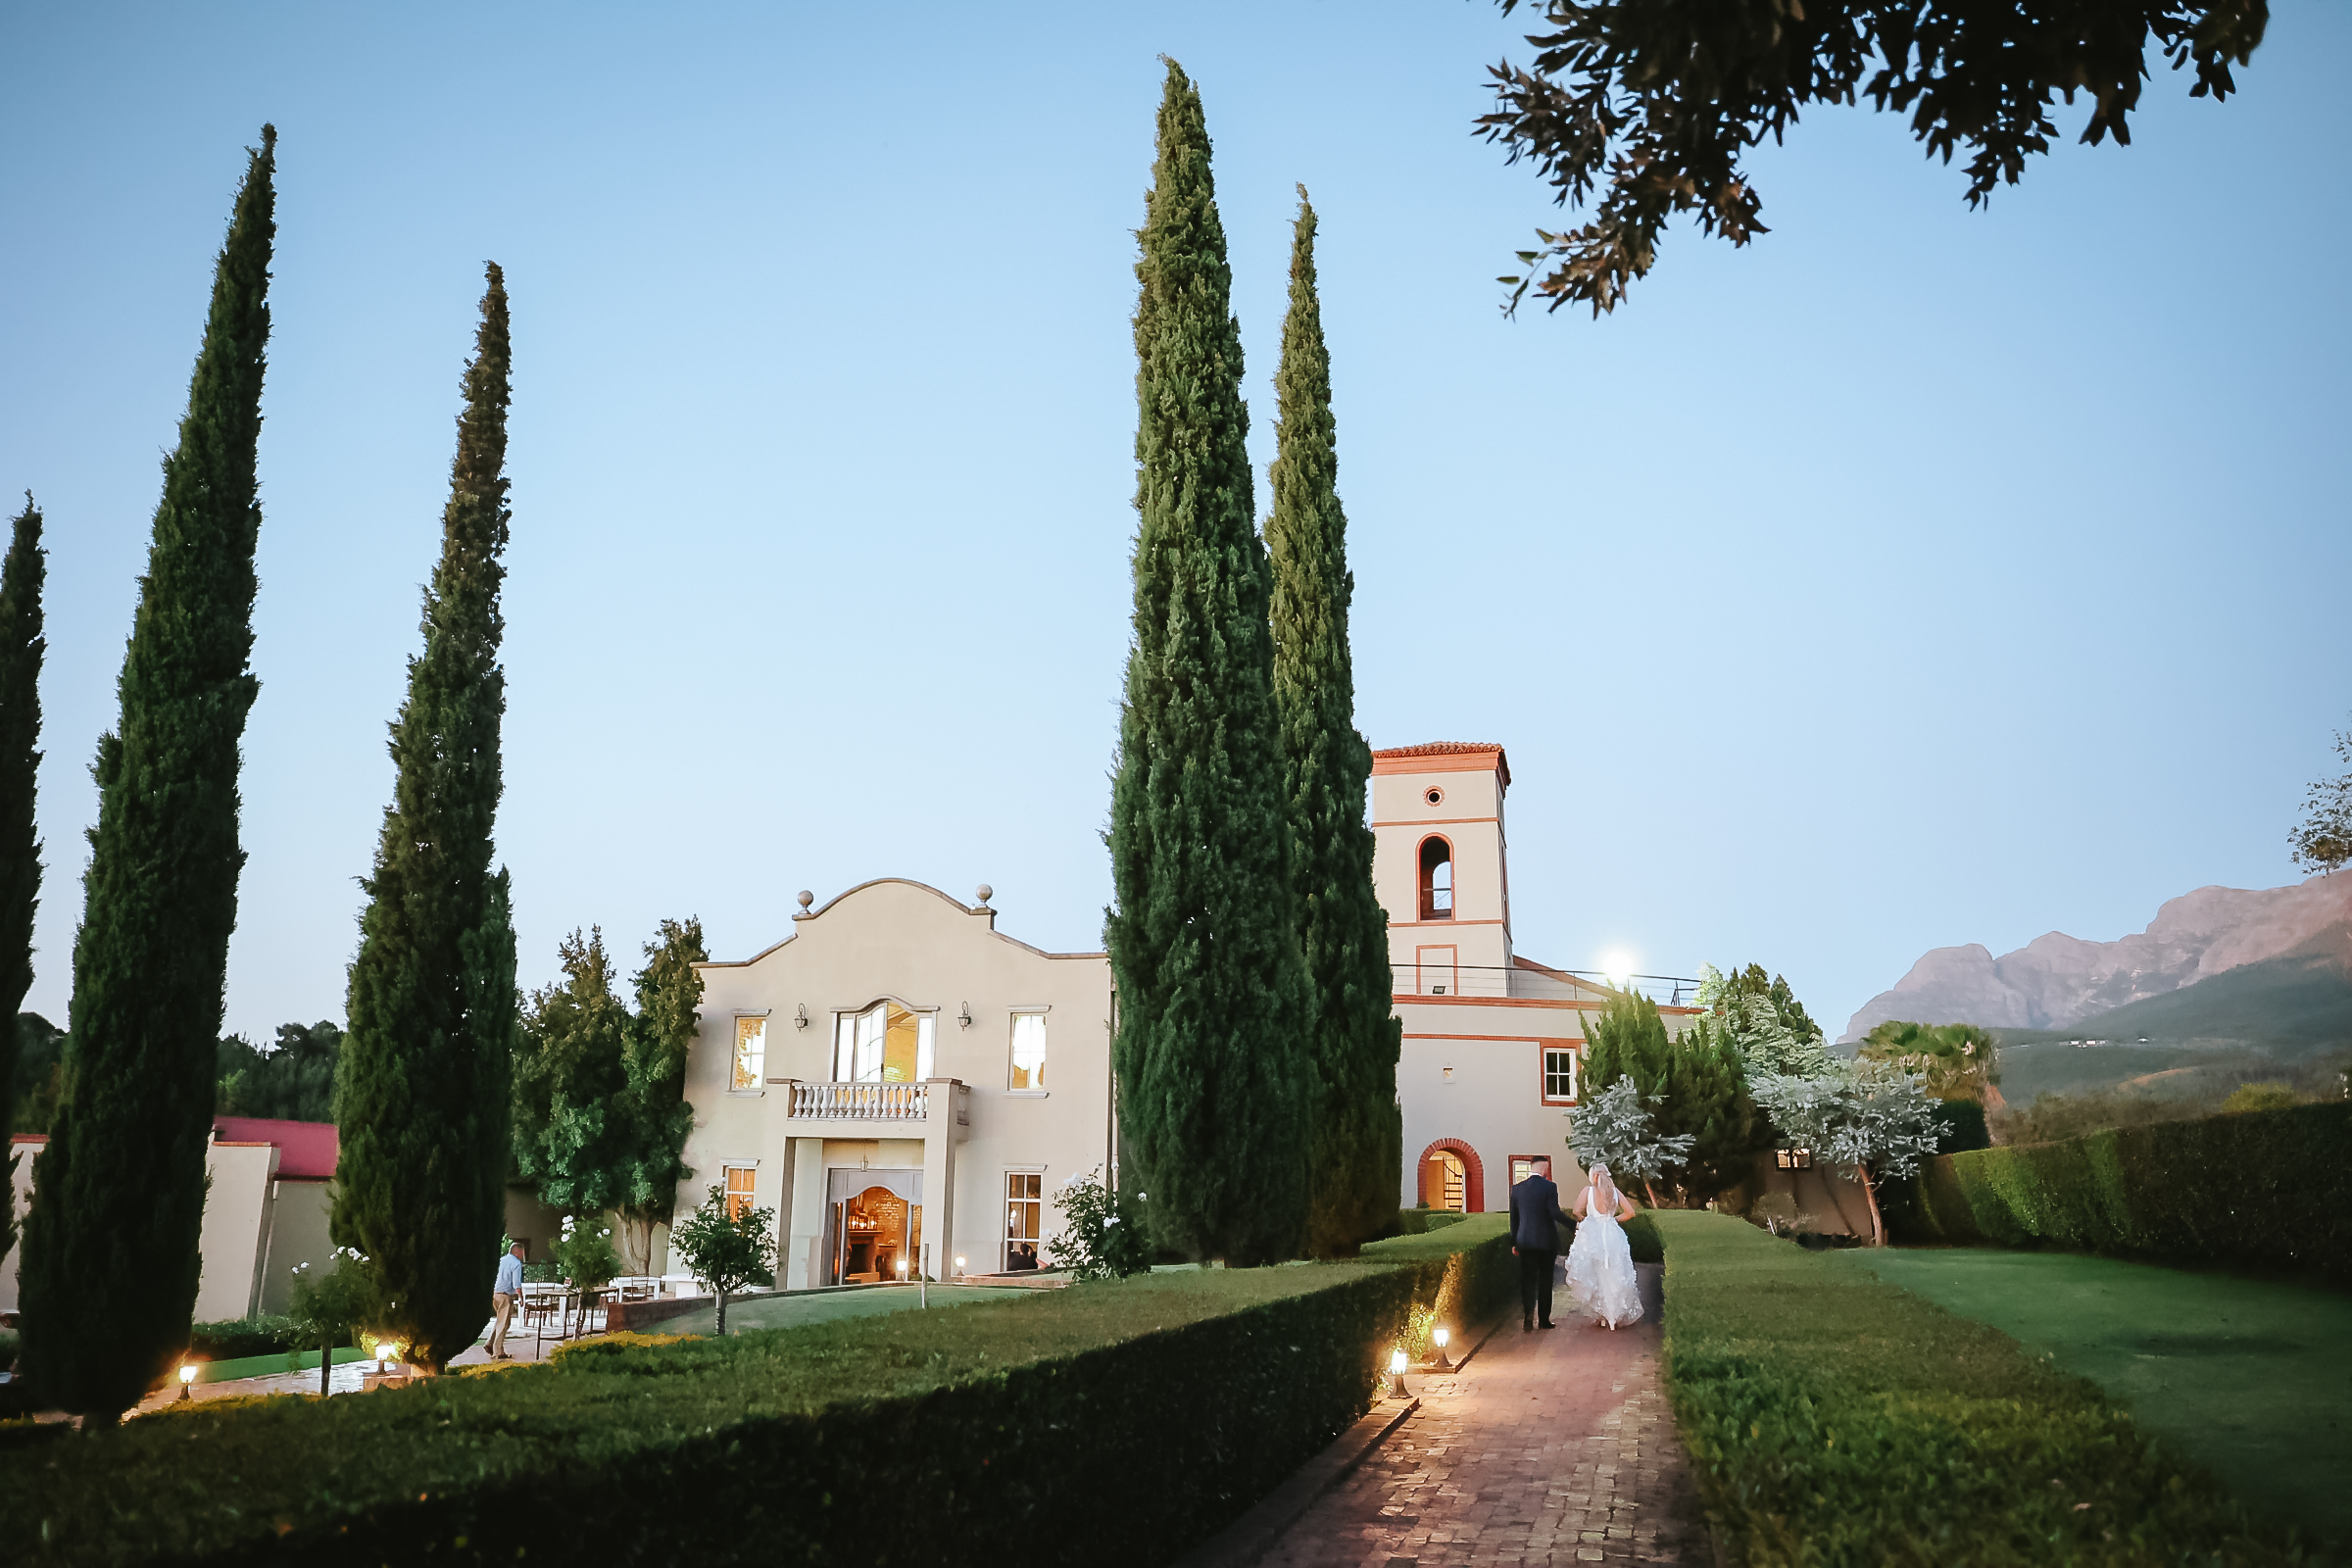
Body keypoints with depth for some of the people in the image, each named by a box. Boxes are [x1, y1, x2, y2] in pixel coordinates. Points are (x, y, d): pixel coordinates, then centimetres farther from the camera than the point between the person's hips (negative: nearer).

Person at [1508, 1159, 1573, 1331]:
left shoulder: (1517, 1189, 3)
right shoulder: (1549, 1187, -10)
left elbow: (1514, 1218, 7)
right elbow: (1555, 1213, -17)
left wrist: (1514, 1242, 14)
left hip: (1525, 1241, 2)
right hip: (1546, 1241, -2)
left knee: (1527, 1280, 5)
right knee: (1545, 1280, 10)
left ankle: (1528, 1314, -15)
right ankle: (1543, 1319, 15)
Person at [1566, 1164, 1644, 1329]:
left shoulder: (1588, 1190, -5)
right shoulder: (1615, 1191, 4)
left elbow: (1578, 1211, -14)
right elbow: (1630, 1212, 4)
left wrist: (1582, 1220, 7)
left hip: (1592, 1235, -3)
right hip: (1612, 1236, 3)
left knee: (1593, 1276, 8)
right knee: (1613, 1276, 10)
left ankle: (1601, 1315, 8)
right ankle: (1615, 1315, 10)